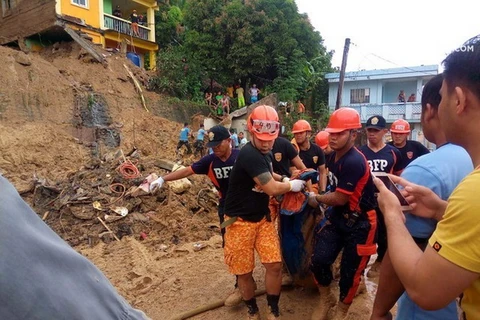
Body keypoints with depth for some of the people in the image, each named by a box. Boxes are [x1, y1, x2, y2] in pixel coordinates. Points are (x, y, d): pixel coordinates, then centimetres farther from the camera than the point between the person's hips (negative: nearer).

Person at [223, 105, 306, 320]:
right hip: (240, 221, -7)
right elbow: (272, 189, -25)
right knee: (244, 272, 8)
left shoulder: (265, 154, 4)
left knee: (274, 265, 1)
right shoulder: (249, 155, -25)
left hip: (262, 218, 7)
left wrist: (284, 180, 8)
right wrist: (292, 185, -6)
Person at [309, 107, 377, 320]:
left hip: (359, 223, -7)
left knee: (350, 271, 7)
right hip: (339, 217, 7)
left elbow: (340, 198, -21)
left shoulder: (354, 161, -27)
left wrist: (316, 198, -6)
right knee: (319, 260, 0)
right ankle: (325, 299, 28)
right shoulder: (335, 156, 3)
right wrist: (325, 201, 5)